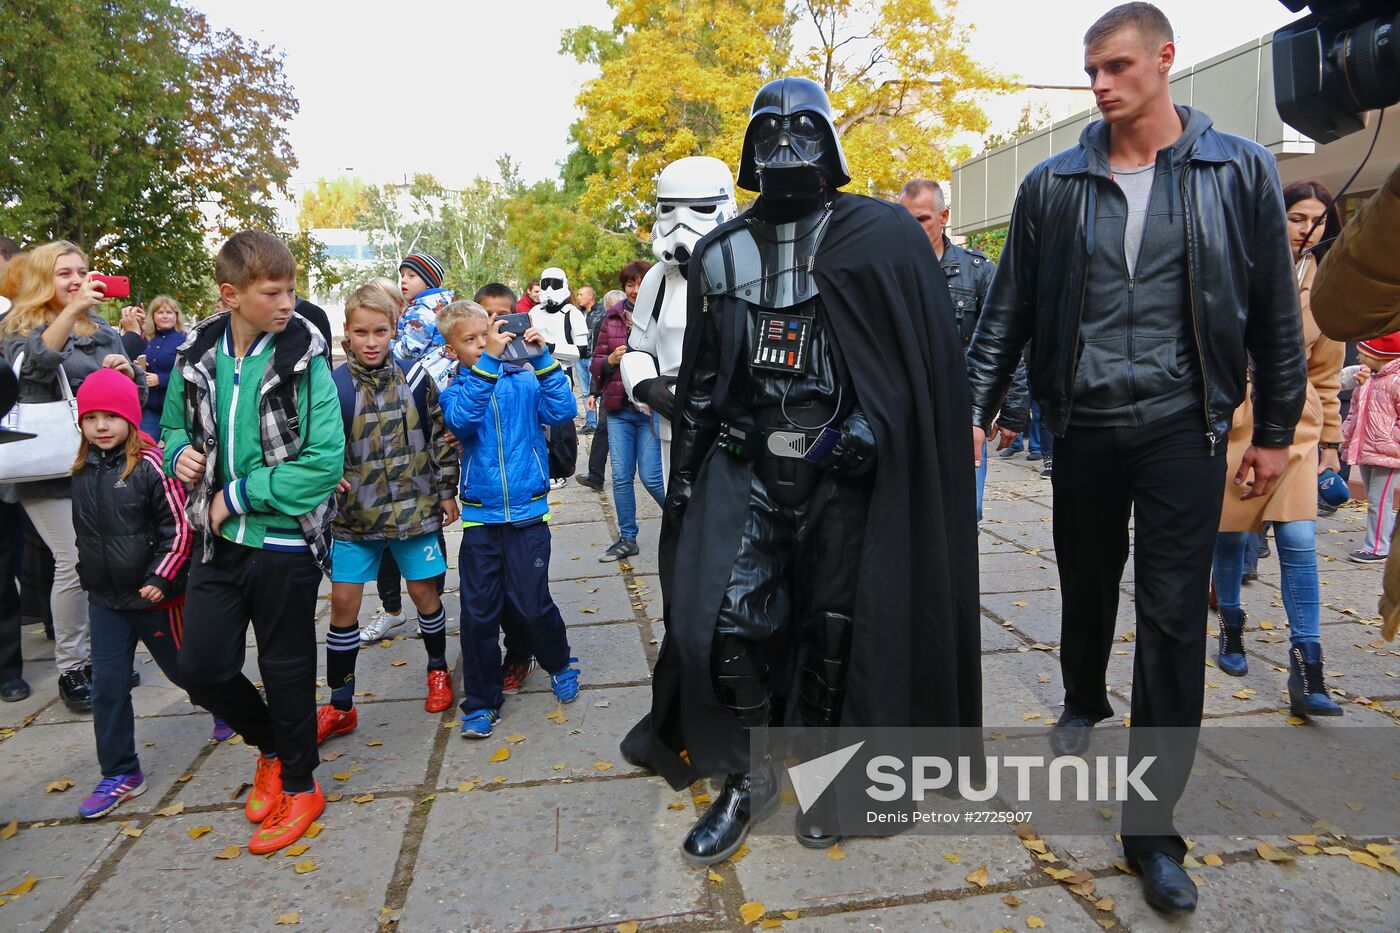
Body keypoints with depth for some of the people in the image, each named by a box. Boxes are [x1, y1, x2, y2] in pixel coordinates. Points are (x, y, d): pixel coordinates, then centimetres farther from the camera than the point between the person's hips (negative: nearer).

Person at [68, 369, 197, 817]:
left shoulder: (151, 464, -16)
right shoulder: (82, 470, 3)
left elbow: (179, 528, -15)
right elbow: (82, 530, 18)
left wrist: (160, 579, -18)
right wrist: (87, 571, 15)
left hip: (155, 594, -5)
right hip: (104, 599, 5)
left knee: (183, 669, 12)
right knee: (108, 686, 5)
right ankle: (120, 773, 17)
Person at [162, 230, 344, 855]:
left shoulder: (303, 359, -14)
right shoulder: (197, 355, 1)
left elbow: (325, 461, -19)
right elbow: (174, 424, 17)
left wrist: (238, 496, -16)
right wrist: (180, 454, -6)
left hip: (285, 541, -4)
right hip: (218, 540, 5)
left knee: (287, 671, 9)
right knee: (202, 669, 9)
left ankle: (298, 785, 32)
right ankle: (271, 744, 38)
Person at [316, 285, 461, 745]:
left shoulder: (415, 378, -1)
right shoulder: (334, 384, -6)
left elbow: (440, 435, 5)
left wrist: (446, 491, 5)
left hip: (414, 506, 0)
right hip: (355, 513, 0)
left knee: (424, 591, 9)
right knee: (343, 601, 1)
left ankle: (438, 669, 35)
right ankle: (340, 705, 16)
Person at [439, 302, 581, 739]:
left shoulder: (525, 379, 2)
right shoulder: (454, 389, 2)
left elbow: (562, 410, -12)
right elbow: (462, 419, -20)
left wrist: (543, 358, -18)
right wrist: (488, 361, -25)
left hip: (528, 511, -1)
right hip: (480, 516, 1)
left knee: (533, 604, 1)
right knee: (478, 612, 5)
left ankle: (560, 664, 31)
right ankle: (480, 701, 21)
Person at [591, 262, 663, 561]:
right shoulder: (612, 319, 8)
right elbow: (596, 363, 10)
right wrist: (610, 360, -10)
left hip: (652, 408, -4)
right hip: (619, 409, 4)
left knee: (651, 476, -5)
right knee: (621, 477, 7)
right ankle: (627, 539, 21)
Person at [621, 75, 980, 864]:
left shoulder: (884, 235, -1)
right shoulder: (722, 253, 11)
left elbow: (930, 357, -2)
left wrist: (871, 426, -13)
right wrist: (686, 472, 11)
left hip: (841, 472, -2)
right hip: (744, 465, 3)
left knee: (832, 633, 7)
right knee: (720, 626, -6)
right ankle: (748, 775, 18)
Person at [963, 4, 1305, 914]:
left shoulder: (1240, 171, 1)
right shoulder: (1053, 184, 3)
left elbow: (1274, 309, 4)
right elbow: (1009, 310, 5)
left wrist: (1276, 428, 4)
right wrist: (975, 408, -1)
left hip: (1182, 425, -1)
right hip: (1083, 423, 2)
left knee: (1174, 616, -4)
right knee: (1087, 585, 16)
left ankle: (1154, 824, 6)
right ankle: (1084, 703, 46)